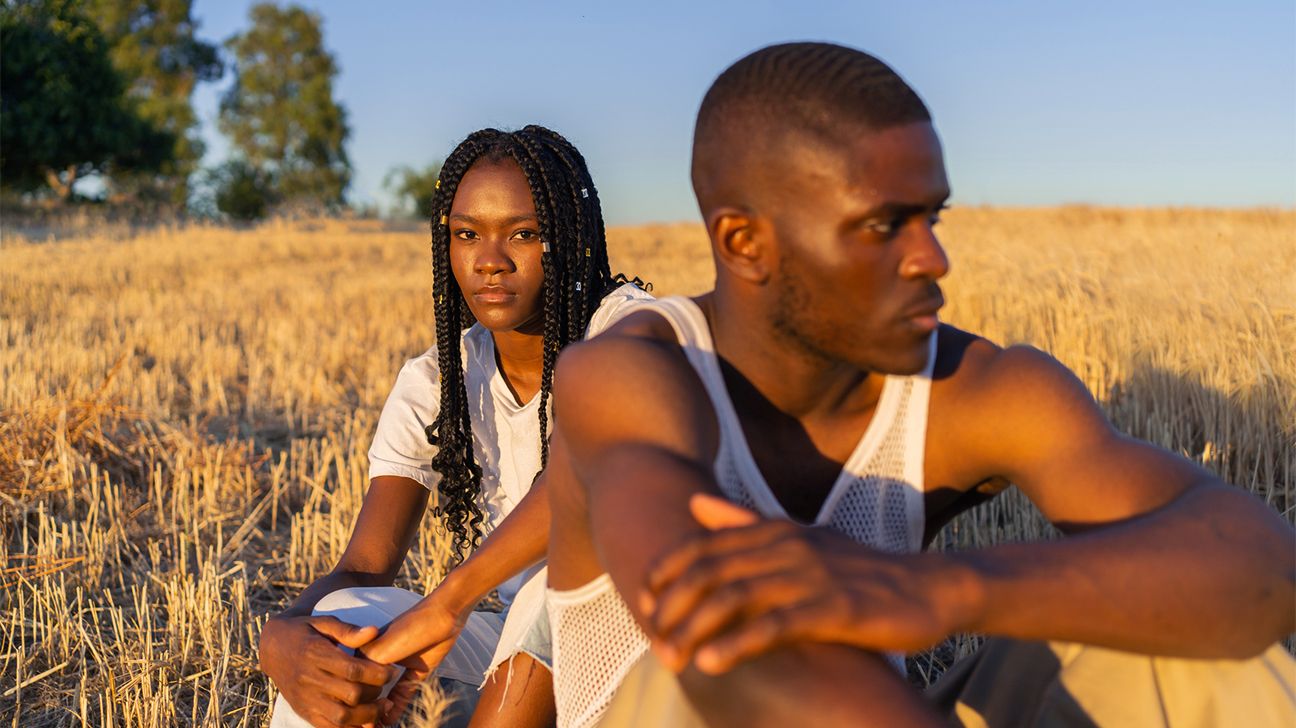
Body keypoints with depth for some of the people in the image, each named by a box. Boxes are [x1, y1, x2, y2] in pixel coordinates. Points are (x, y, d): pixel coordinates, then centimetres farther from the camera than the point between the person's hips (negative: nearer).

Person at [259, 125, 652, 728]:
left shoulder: (624, 324, -15)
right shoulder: (432, 386, -2)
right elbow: (363, 570, -9)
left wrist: (449, 601, -41)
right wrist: (283, 636, -33)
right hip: (528, 652, 3)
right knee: (331, 624, -22)